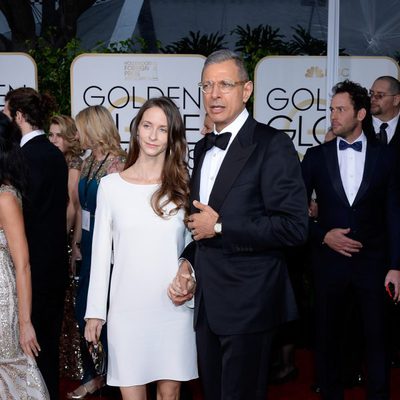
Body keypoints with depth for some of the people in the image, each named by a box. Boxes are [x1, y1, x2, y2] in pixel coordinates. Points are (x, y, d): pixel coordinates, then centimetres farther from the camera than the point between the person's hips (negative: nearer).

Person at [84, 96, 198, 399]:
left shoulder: (183, 185, 2)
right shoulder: (111, 185, 0)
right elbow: (101, 251, 3)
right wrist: (95, 311, 3)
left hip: (174, 305, 1)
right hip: (127, 306, 0)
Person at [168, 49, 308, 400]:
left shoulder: (272, 145, -13)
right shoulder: (204, 147, 12)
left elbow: (295, 226, -20)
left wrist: (220, 226, -17)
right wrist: (188, 262, 4)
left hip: (247, 303, -7)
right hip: (207, 301, 8)